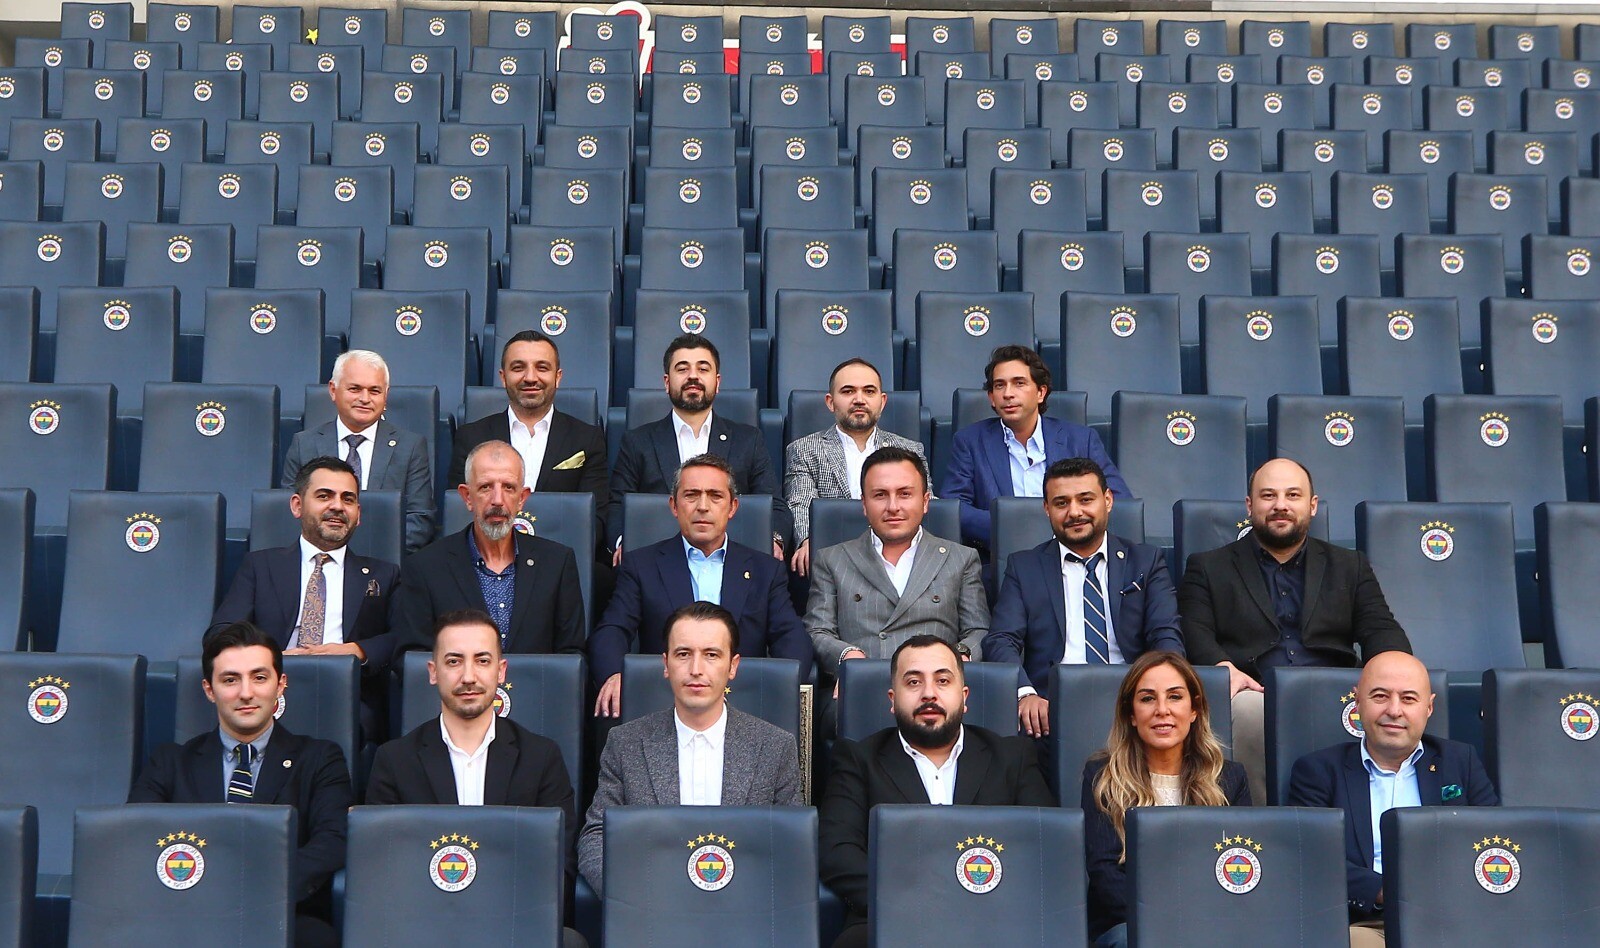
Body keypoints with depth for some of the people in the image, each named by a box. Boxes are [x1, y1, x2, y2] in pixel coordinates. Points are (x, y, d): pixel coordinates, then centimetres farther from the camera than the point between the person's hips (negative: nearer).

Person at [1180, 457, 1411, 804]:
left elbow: (1382, 632, 14)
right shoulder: (1208, 568, 19)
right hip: (1255, 694, -2)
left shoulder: (1350, 567, 26)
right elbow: (1195, 634, 6)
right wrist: (1222, 668, -18)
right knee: (1249, 711, -37)